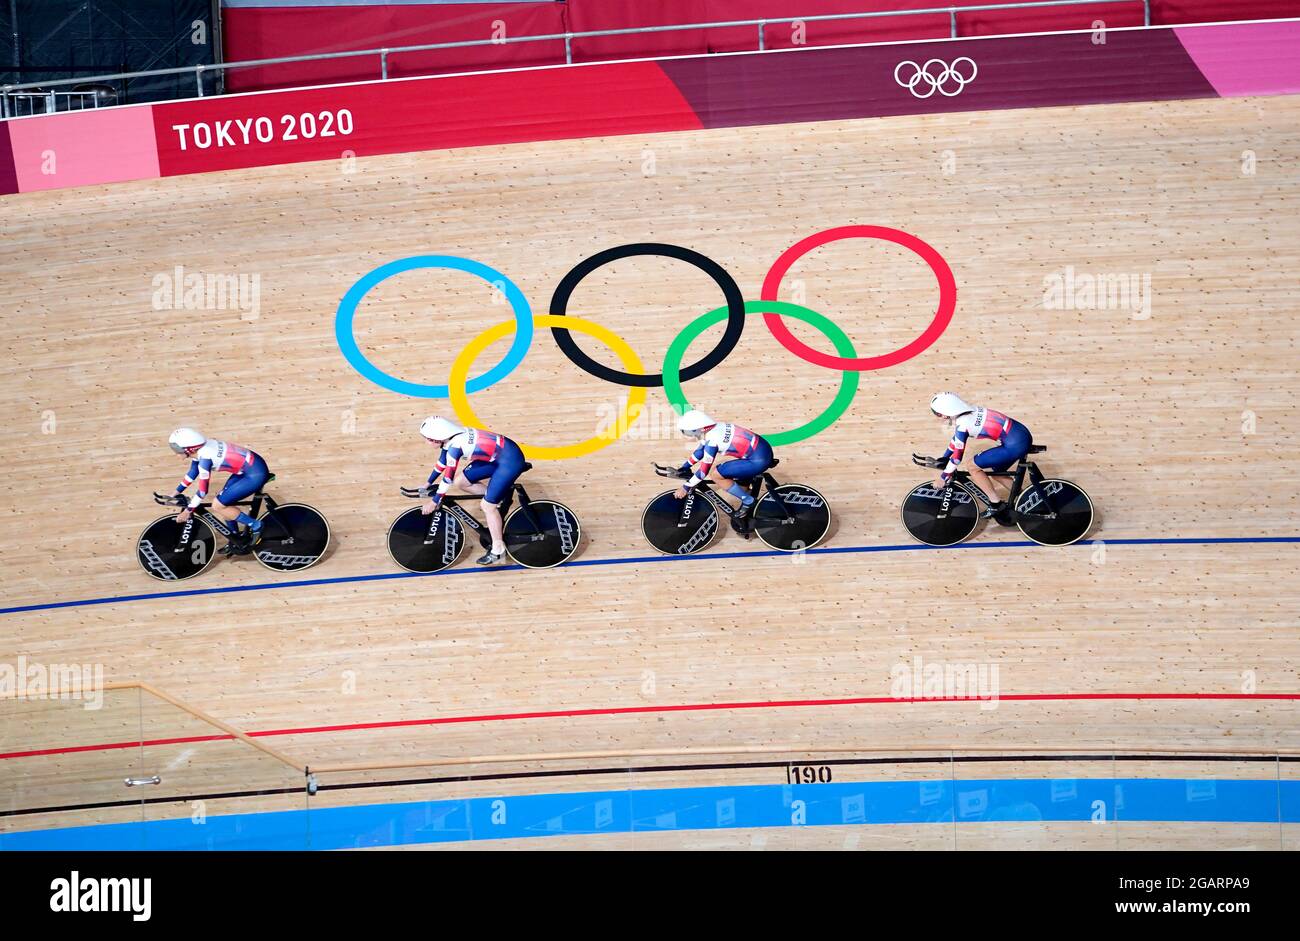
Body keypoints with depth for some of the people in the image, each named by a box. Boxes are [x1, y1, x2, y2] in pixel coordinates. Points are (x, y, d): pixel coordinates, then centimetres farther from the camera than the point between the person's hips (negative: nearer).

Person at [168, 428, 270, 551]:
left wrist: (187, 511, -5)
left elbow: (203, 491, -16)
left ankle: (255, 525, 6)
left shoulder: (205, 457, -23)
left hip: (256, 474, -9)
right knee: (223, 503, 13)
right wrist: (176, 493, 28)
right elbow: (192, 473, 21)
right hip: (249, 466, 9)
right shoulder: (200, 449, 4)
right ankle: (236, 540, 30)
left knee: (218, 506, -7)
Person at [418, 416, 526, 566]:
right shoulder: (451, 438, 2)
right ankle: (502, 491, 21)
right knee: (461, 482, 11)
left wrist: (434, 502, -6)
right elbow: (442, 462, 20)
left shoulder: (455, 446, -24)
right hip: (497, 457, 10)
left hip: (510, 461, -10)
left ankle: (498, 550, 2)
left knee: (487, 505, -8)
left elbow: (448, 478, -17)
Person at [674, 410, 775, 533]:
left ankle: (747, 501, 0)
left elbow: (704, 469, -13)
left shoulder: (712, 439, -17)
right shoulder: (714, 429, 9)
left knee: (716, 473, -10)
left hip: (759, 460, -10)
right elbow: (700, 450, 25)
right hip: (764, 450, 10)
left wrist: (685, 487, -5)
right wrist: (684, 467, 30)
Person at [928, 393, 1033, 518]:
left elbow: (957, 456, -8)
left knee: (974, 469, -1)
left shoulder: (962, 424, -13)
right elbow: (956, 440, 27)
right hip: (1022, 434, 9)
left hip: (1015, 444, -9)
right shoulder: (967, 412, 12)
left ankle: (996, 504, 6)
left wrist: (943, 478, 3)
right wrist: (943, 460, 35)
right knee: (993, 469, 25)